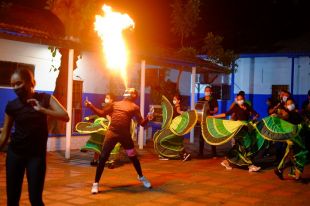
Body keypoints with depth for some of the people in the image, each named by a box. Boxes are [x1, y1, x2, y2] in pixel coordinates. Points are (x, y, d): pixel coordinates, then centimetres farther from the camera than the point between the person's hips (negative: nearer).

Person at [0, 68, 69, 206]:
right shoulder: (12, 105, -1)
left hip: (37, 154, -2)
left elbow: (65, 117, -17)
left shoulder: (45, 99, -4)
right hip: (15, 153, 2)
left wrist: (41, 109, -26)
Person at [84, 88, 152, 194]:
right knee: (103, 158, -3)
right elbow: (101, 113, 18)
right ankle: (96, 183, 7)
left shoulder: (134, 107, 7)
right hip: (111, 133, 1)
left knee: (133, 156, 11)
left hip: (125, 135, -1)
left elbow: (142, 123, 0)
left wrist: (147, 119, -21)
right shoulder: (115, 104, 16)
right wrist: (91, 106, 7)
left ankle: (141, 177, 36)